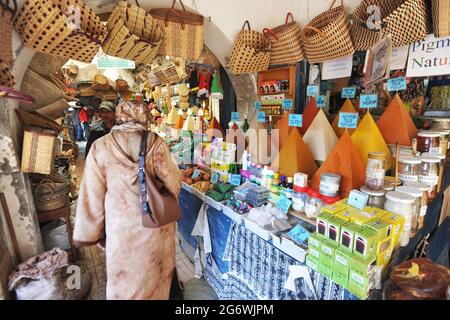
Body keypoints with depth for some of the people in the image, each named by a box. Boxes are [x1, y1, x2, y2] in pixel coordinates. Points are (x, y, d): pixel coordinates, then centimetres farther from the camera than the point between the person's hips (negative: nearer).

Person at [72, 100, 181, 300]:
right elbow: (174, 182, -8)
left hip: (122, 228, 0)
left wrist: (90, 233, 7)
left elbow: (92, 196, -5)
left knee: (124, 280, 22)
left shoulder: (101, 147, -9)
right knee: (155, 274, 25)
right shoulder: (156, 143, -11)